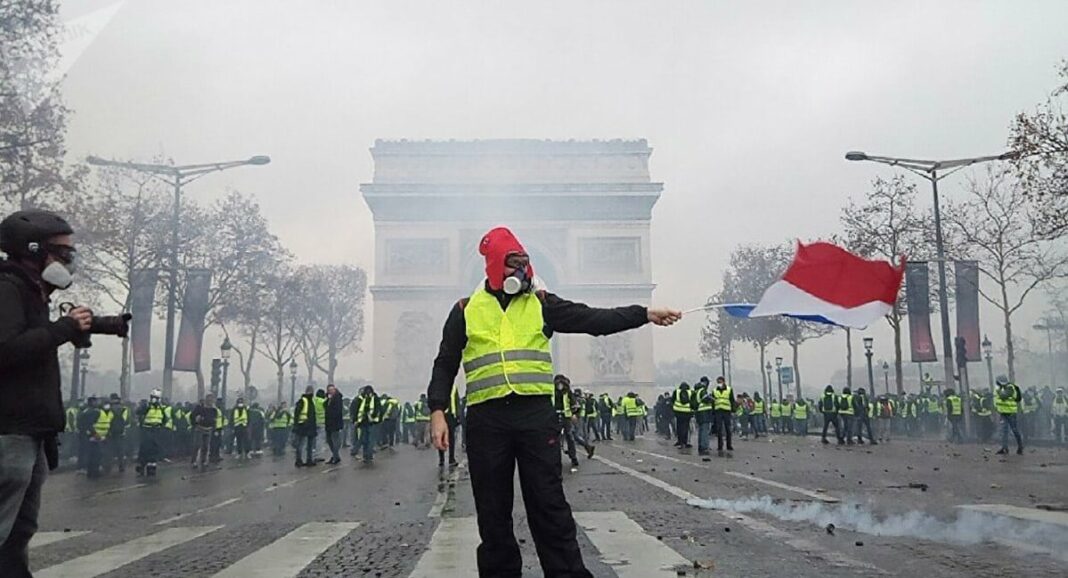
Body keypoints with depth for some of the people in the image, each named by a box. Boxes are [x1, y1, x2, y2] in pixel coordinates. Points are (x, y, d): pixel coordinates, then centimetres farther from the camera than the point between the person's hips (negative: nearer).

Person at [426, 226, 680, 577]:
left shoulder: (541, 304, 11)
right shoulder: (466, 311, 10)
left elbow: (592, 319, 3)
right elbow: (445, 365, 11)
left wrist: (645, 315, -5)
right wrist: (438, 412, 0)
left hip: (536, 416, 0)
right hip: (486, 420, 0)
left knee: (549, 505, 1)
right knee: (493, 511, 7)